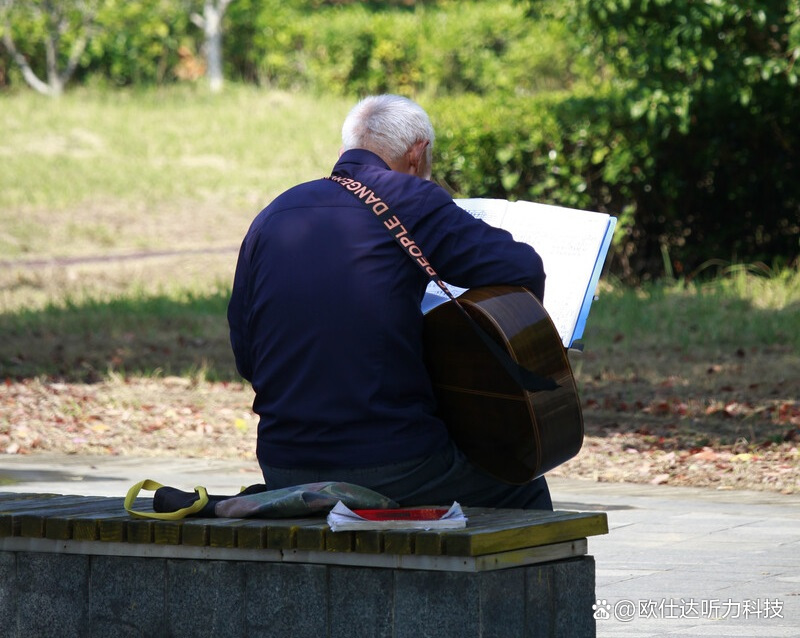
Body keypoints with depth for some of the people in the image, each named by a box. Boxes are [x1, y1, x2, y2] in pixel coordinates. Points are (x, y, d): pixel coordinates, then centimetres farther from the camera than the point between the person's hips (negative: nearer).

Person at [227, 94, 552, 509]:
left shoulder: (272, 215, 10)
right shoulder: (407, 199, -6)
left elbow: (244, 356, 13)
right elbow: (524, 271, -14)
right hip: (390, 467, -6)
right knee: (525, 491, 19)